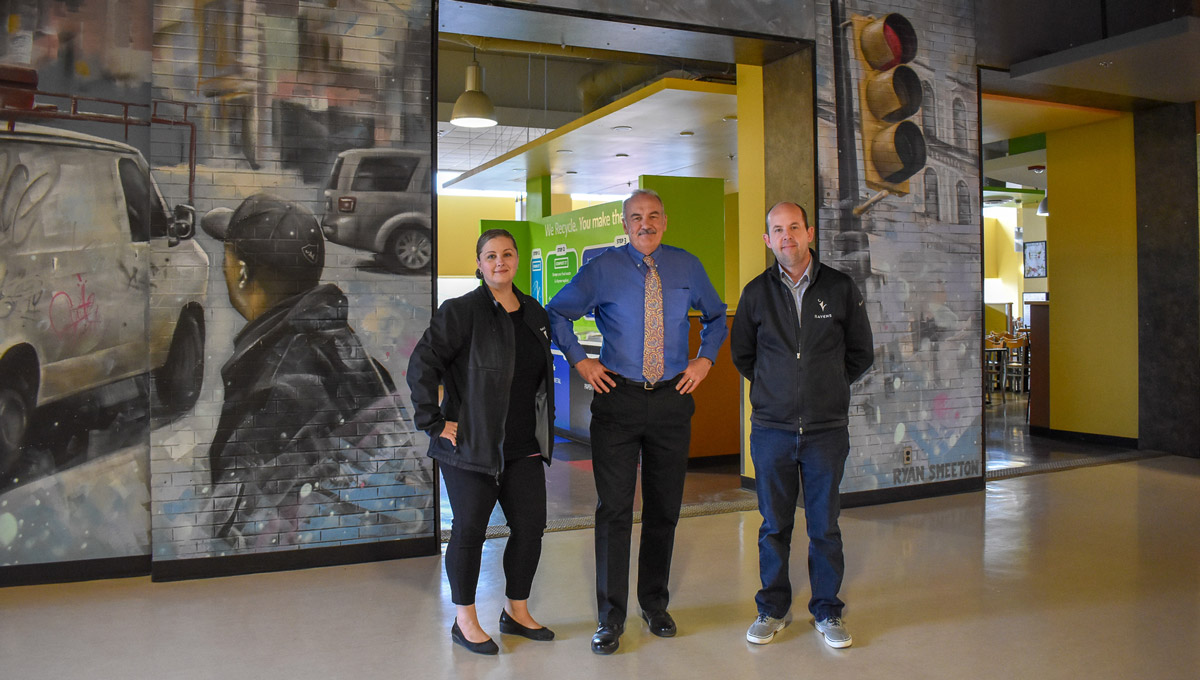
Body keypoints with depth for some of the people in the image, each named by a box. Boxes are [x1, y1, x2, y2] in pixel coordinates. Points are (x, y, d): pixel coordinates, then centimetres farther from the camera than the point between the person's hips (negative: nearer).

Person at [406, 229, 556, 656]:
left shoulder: (535, 314, 9)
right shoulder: (461, 312, -11)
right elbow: (421, 366, -15)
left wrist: (543, 427, 17)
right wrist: (434, 423, -16)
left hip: (523, 448, 6)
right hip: (472, 445, -6)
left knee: (531, 526, 9)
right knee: (469, 531, 3)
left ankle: (516, 612, 28)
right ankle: (465, 622, 20)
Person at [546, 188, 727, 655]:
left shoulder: (687, 267, 6)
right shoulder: (602, 269, -1)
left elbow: (716, 316, 20)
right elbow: (557, 314, 7)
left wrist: (705, 358, 7)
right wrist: (580, 360, -3)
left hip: (673, 398, 3)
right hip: (617, 396, -2)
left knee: (665, 507, 11)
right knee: (614, 509, -2)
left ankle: (655, 604, 28)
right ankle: (610, 617, 10)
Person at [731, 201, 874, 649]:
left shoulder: (840, 289, 2)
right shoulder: (757, 292, 3)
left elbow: (860, 354, 12)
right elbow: (742, 354, 16)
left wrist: (829, 386, 10)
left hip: (826, 429, 0)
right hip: (772, 428, 1)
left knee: (825, 525, 7)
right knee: (774, 524, 9)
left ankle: (827, 611, 23)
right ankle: (773, 609, 24)